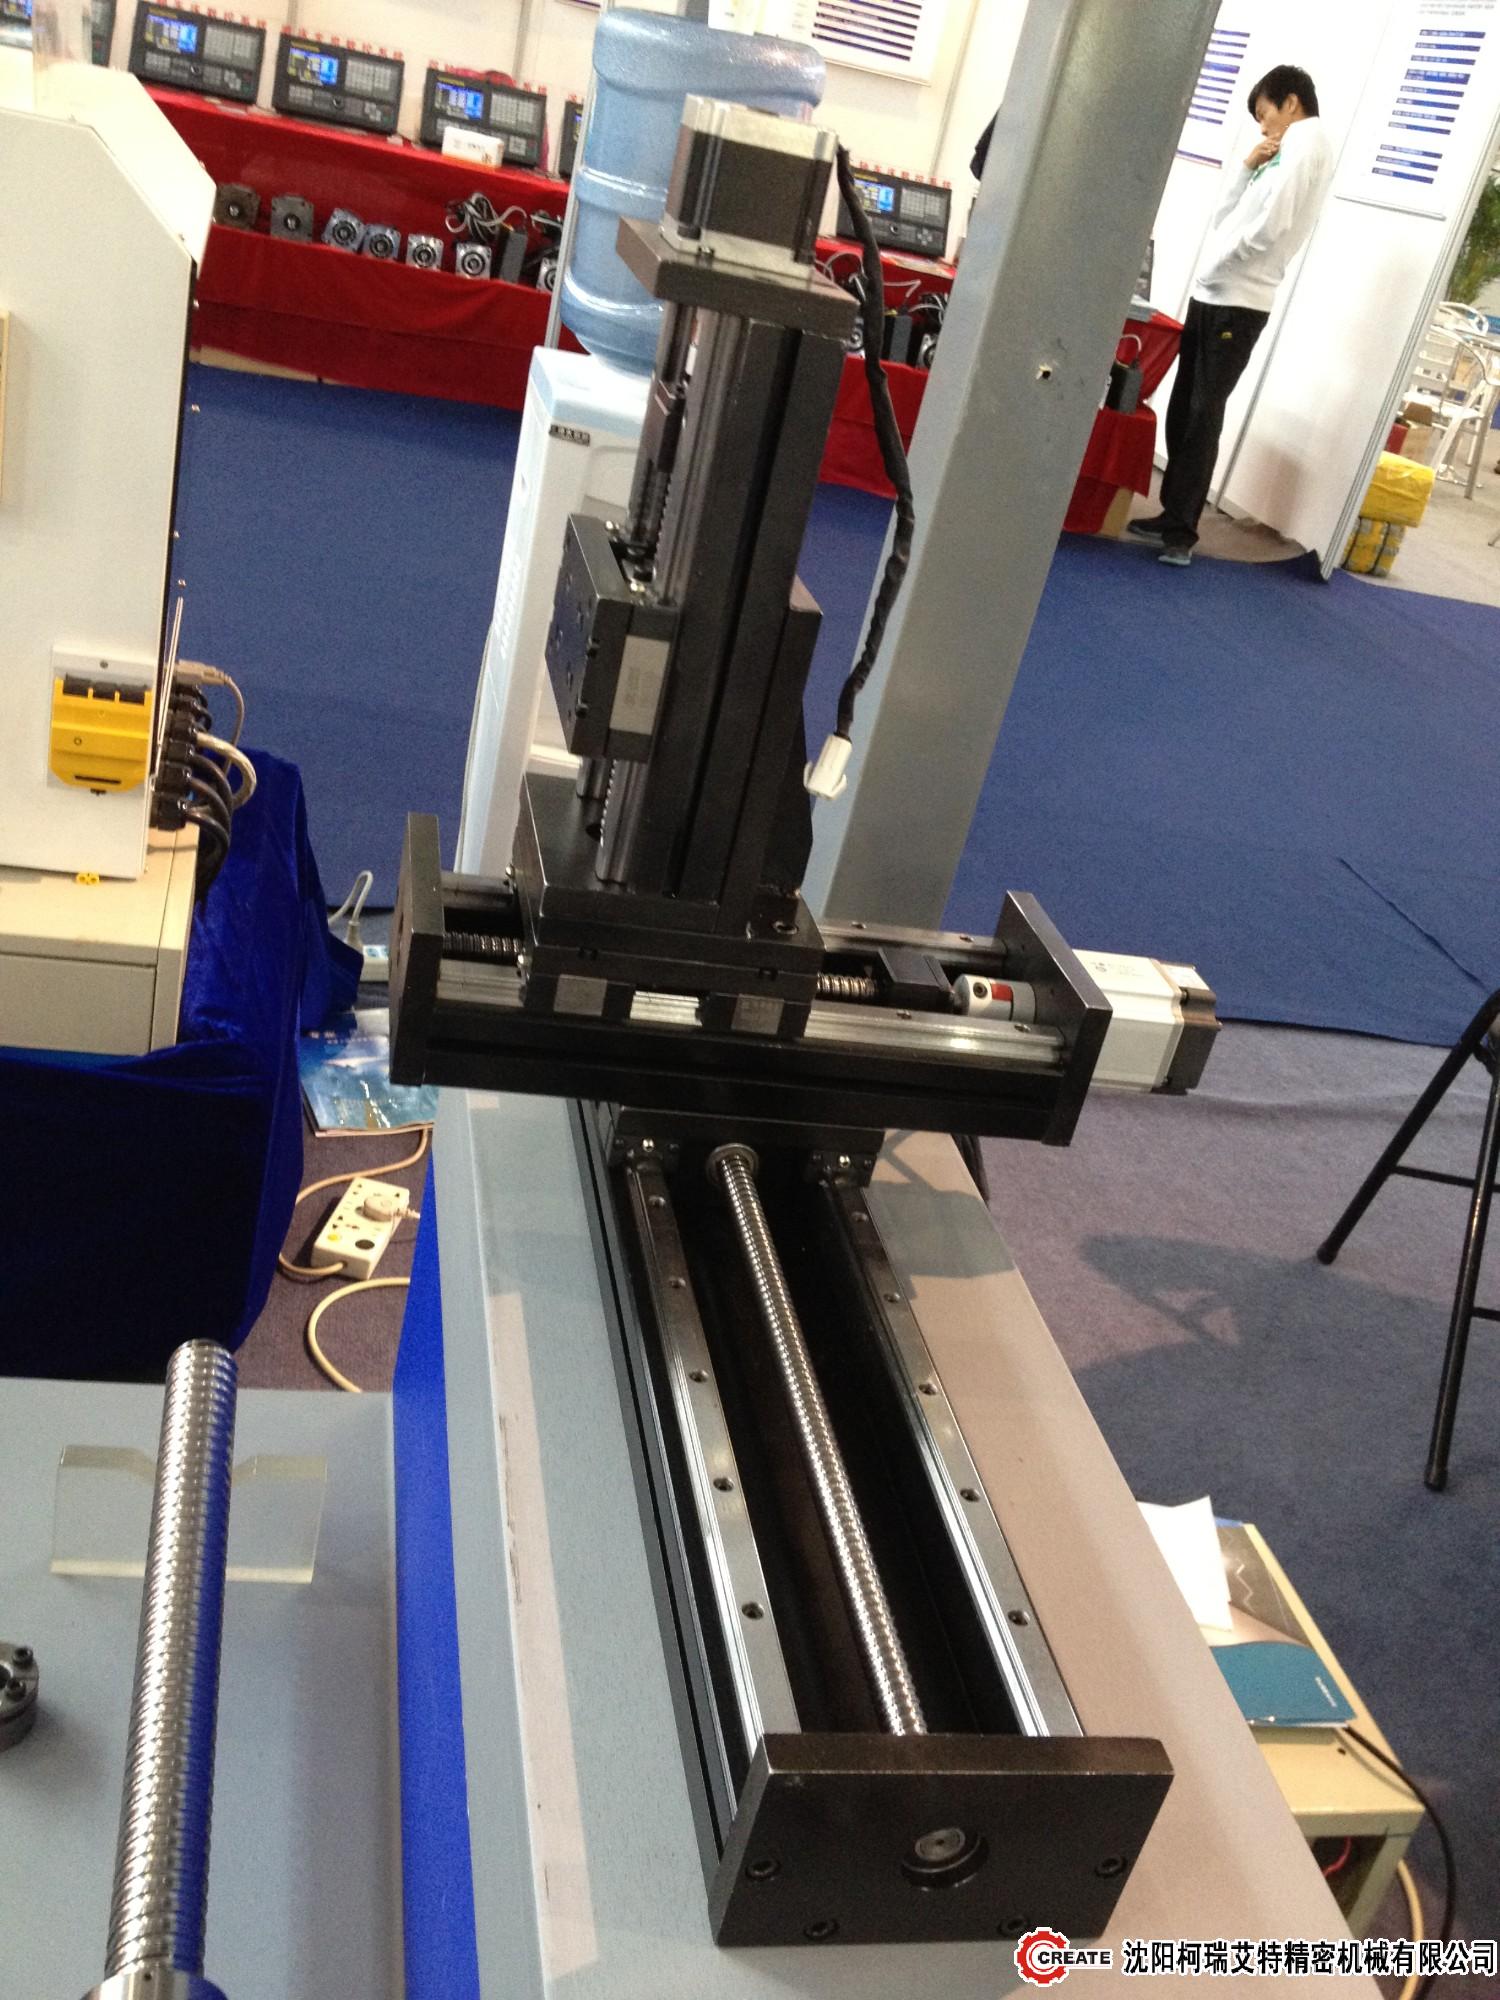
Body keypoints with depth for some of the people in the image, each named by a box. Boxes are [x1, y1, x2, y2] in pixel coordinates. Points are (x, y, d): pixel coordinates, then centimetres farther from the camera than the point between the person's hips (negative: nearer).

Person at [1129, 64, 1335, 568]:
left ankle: (1181, 531, -7)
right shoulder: (1285, 153, 24)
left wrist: (1215, 263, -9)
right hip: (1211, 296, 9)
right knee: (1182, 412, 9)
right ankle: (1174, 516, 16)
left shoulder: (1306, 141, -5)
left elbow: (1270, 224, -19)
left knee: (1204, 417, -9)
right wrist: (1248, 167, 9)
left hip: (1239, 303, -9)